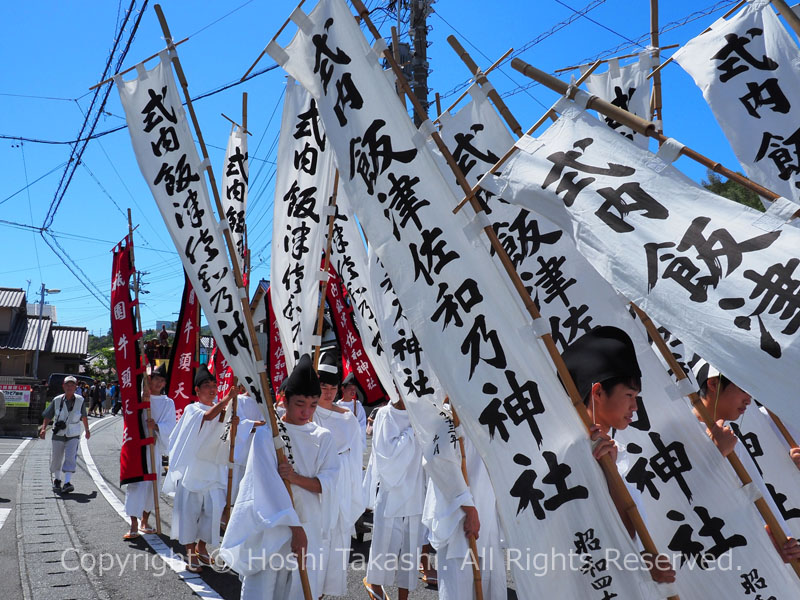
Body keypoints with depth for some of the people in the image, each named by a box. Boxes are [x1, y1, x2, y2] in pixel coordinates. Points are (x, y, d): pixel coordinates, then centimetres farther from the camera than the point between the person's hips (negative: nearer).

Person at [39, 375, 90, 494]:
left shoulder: (80, 401, -6)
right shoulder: (57, 400, -7)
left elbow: (84, 416, 9)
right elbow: (48, 416, -2)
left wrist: (87, 430, 19)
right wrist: (43, 428, -17)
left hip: (73, 436, -1)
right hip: (58, 435, 1)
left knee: (70, 457, -17)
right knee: (56, 459, 10)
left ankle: (67, 483, -18)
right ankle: (56, 481, 33)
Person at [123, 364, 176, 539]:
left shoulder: (168, 403, 8)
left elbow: (170, 426, -2)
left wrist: (156, 426, -21)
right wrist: (144, 399, -22)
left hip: (155, 448, 3)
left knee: (152, 484, 8)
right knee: (135, 483, -9)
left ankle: (144, 521, 23)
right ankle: (134, 526, -8)